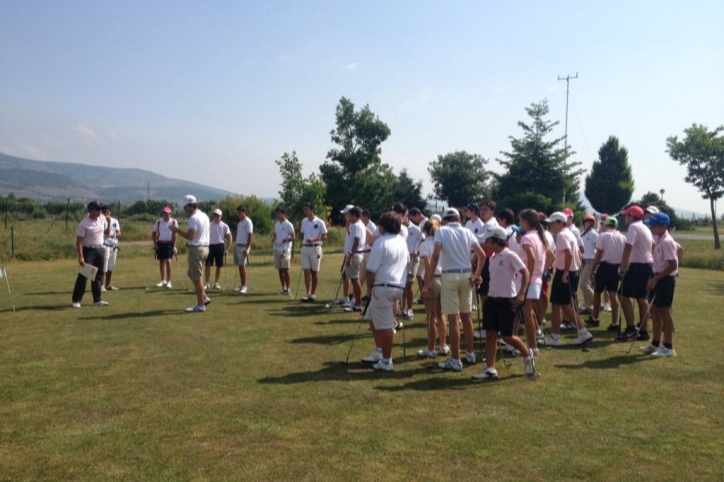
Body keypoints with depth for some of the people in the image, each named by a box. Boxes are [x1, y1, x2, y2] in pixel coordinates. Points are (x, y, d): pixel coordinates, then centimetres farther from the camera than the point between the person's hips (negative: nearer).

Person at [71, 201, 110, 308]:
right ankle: (76, 300, 0)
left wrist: (109, 223, -3)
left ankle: (97, 299, 19)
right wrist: (80, 256, -24)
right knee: (83, 275, -7)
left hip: (100, 250, 7)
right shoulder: (84, 223, -16)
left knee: (98, 276, 11)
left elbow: (107, 233, 15)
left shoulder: (102, 218, 3)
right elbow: (79, 241, -17)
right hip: (88, 250, -7)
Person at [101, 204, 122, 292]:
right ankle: (101, 285, -8)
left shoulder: (115, 221, 10)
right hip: (105, 246, -6)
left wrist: (112, 235, -14)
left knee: (111, 267, 12)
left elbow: (119, 233, 5)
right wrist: (108, 222, -20)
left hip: (114, 246, 6)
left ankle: (108, 285, 21)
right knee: (103, 266, -10)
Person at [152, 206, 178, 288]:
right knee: (161, 261, 9)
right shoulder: (158, 222, 2)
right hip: (160, 243, 3)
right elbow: (154, 233, 9)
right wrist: (155, 243, -3)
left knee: (168, 260, -15)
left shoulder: (174, 222, -5)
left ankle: (169, 281, -9)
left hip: (169, 243, -3)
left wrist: (174, 246, -11)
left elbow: (174, 235, -6)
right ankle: (163, 281, 20)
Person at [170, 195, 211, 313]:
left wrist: (177, 230, -13)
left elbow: (190, 236, -24)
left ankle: (200, 305, 4)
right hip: (204, 247, 9)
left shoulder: (193, 218, -17)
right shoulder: (204, 216, 12)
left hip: (196, 249, -9)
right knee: (192, 274, 20)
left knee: (197, 278, -2)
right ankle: (204, 297, 20)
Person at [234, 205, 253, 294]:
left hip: (243, 246, -8)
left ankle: (244, 286, -7)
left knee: (242, 266, -10)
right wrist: (236, 245, 15)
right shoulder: (240, 222, 15)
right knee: (239, 266, 9)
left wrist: (247, 248, -20)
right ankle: (241, 285, 14)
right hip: (237, 245, 8)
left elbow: (250, 236, -15)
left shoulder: (247, 222, -11)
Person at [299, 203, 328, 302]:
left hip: (315, 248, -4)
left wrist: (314, 239, -20)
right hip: (305, 248, 4)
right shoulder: (304, 221, 9)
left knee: (314, 272, 5)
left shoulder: (319, 222, -7)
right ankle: (308, 294, -7)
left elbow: (325, 237, -8)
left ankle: (313, 294, 15)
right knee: (306, 271, -4)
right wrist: (303, 241, 9)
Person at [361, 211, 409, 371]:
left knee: (385, 325, -2)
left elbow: (371, 270, -15)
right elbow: (405, 264, 18)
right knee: (373, 317, 21)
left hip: (383, 286, -9)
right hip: (399, 286, 9)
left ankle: (386, 361, 5)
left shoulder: (381, 242, -12)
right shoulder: (402, 242, 14)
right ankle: (379, 352, 24)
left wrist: (369, 287, -1)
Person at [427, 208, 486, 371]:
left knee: (453, 318, -3)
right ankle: (470, 353, 28)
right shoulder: (467, 232, 8)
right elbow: (482, 255, 3)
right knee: (466, 315, 17)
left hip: (449, 276, -4)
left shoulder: (441, 231, -3)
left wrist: (429, 279, -11)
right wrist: (477, 275, 14)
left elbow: (435, 256, -14)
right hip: (466, 275, 4)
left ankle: (455, 360, 0)